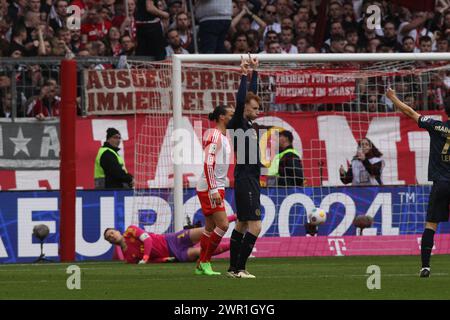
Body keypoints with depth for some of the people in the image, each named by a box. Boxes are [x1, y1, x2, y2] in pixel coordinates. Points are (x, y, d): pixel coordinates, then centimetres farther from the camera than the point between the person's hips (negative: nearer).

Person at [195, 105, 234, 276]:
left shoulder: (223, 137, 16)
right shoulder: (215, 136, -15)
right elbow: (208, 164, -21)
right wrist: (213, 190, -25)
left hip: (215, 188, 10)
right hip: (209, 188, -10)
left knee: (210, 228, 11)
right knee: (222, 225, -13)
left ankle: (201, 266, 16)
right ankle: (205, 262, -6)